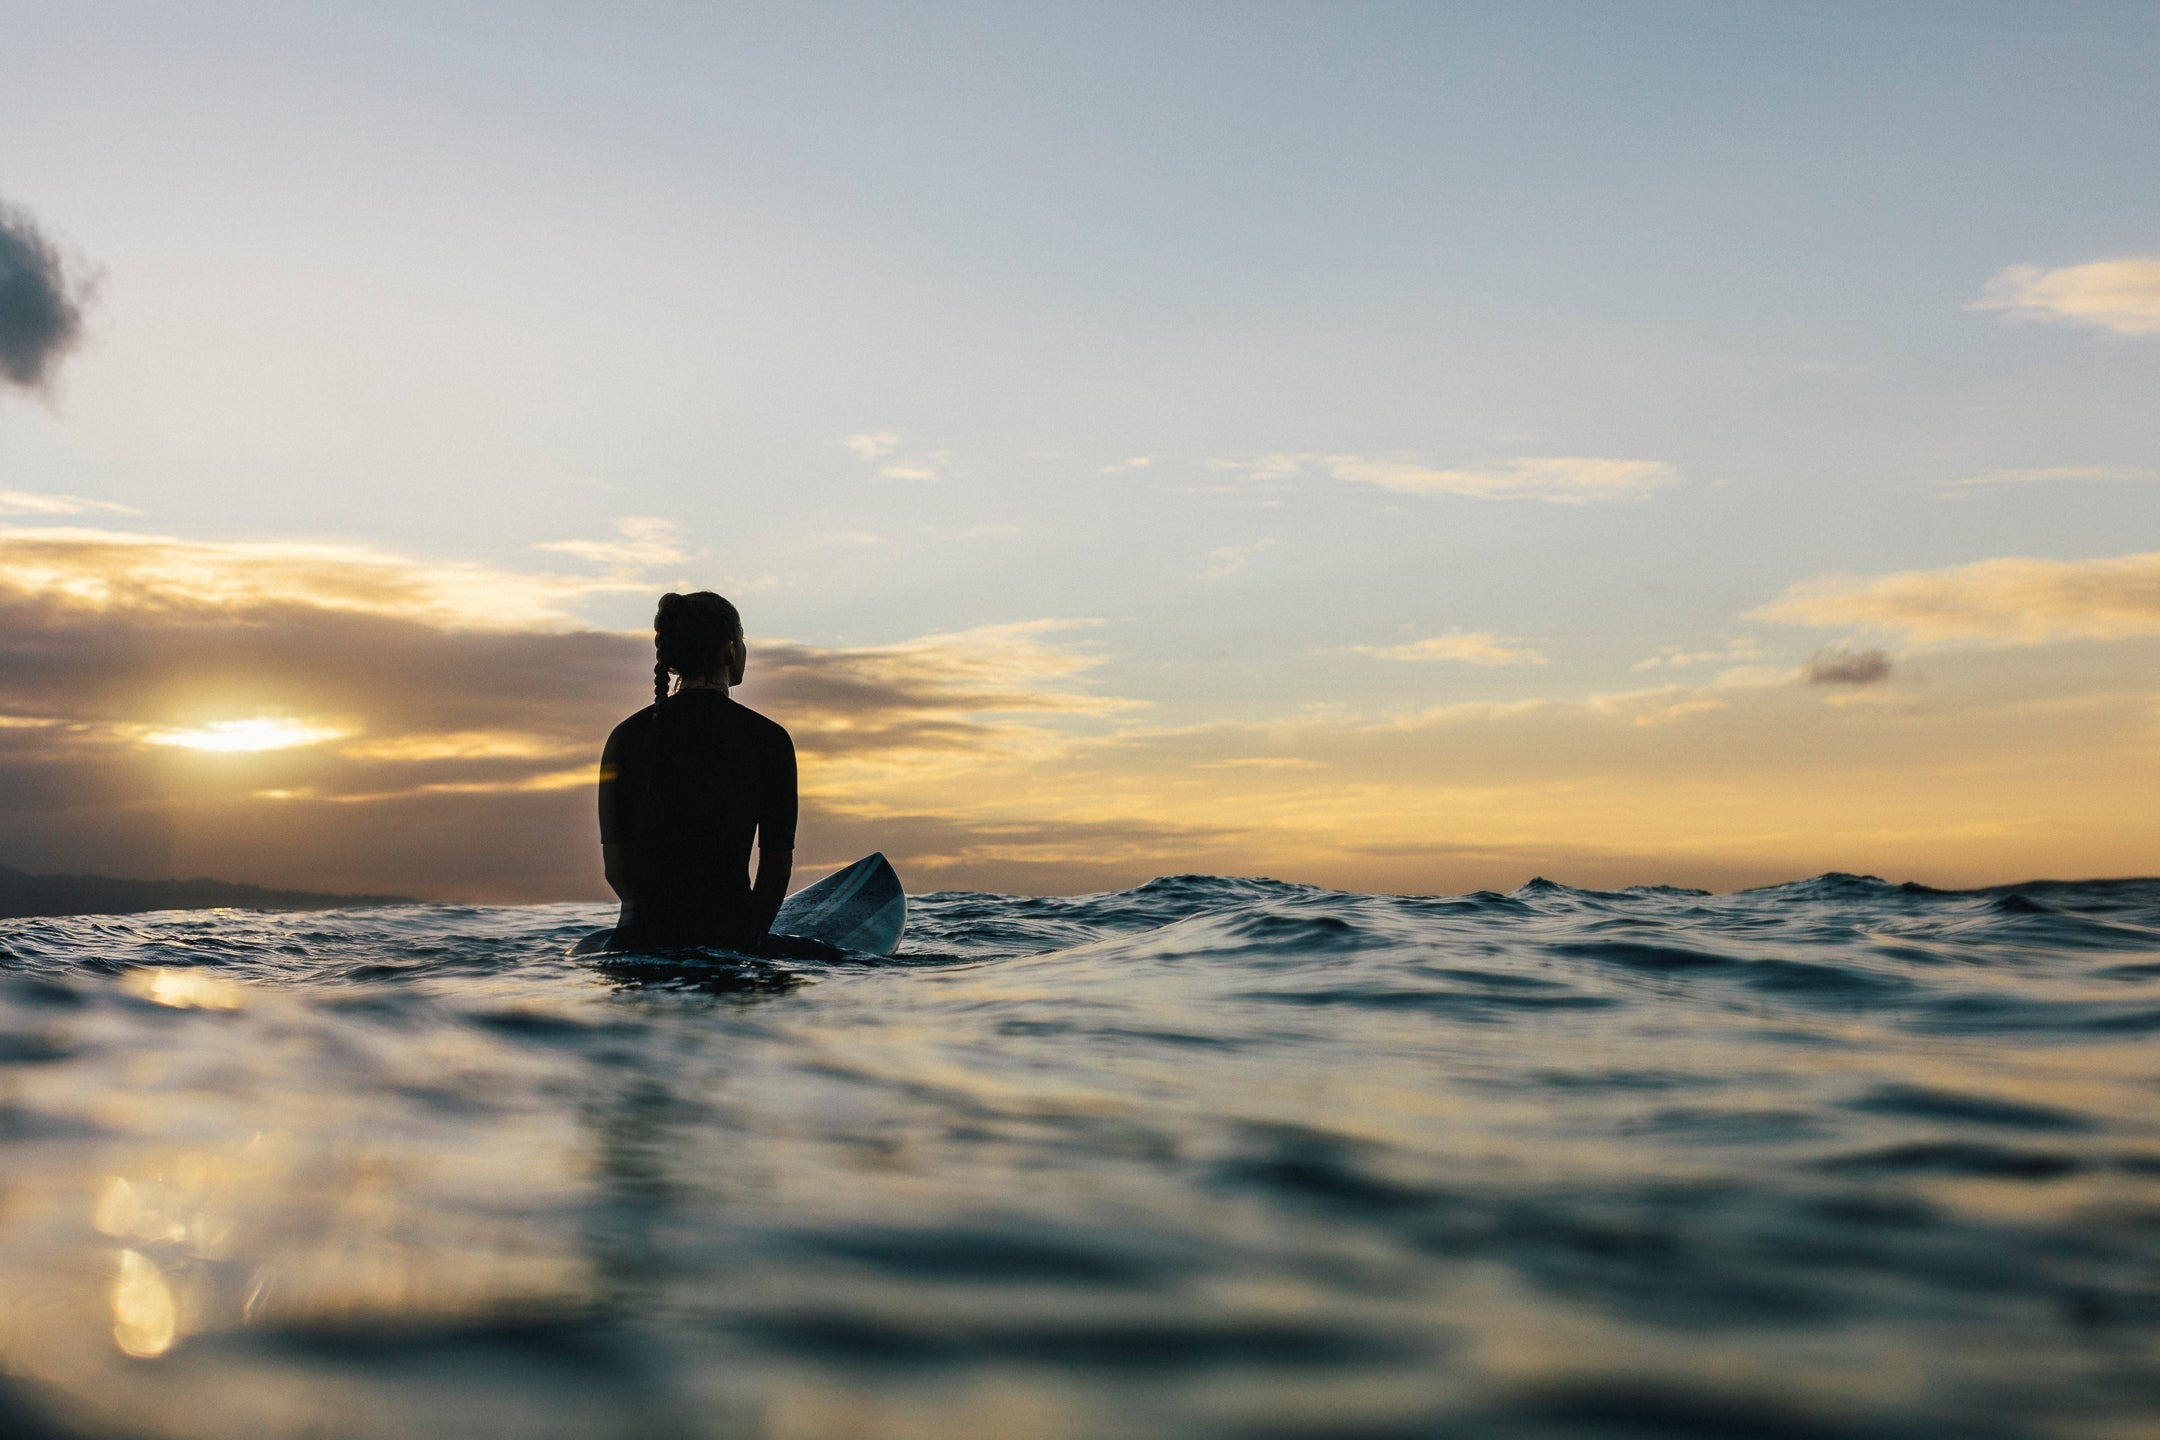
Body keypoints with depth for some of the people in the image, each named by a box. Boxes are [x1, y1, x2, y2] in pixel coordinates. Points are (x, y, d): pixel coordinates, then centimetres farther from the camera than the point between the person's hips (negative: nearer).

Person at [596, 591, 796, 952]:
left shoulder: (628, 736, 6)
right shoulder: (769, 739, 2)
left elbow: (615, 866, 7)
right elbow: (778, 865, 6)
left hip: (642, 937, 2)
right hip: (731, 940, -2)